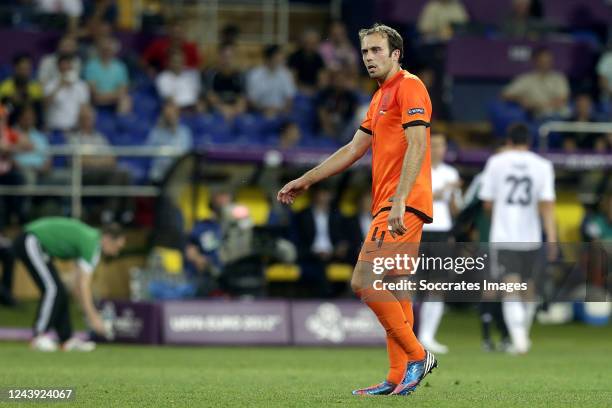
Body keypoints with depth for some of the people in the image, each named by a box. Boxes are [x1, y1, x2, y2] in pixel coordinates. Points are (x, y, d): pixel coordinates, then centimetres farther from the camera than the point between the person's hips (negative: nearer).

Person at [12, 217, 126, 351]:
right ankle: (40, 337, -17)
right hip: (30, 242, -10)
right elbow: (84, 285, -20)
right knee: (52, 289, -18)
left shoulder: (88, 239, 10)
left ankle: (67, 339, 4)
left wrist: (92, 313, 13)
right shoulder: (92, 244, -18)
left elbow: (81, 284, 14)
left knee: (60, 293, 6)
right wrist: (92, 317, -17)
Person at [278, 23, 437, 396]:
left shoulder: (409, 86, -8)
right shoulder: (381, 97, 22)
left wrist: (399, 201, -28)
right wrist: (305, 181, 29)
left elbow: (417, 146, -19)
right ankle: (400, 377, 7)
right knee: (393, 289, 7)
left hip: (403, 205, -10)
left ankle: (416, 355, -9)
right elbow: (354, 149, 29)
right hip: (390, 204, 10)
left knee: (364, 282, -15)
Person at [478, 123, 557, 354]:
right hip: (531, 237, 2)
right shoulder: (543, 166, 2)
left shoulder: (496, 162, 2)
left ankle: (518, 338, -26)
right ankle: (523, 337, 31)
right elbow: (547, 204, -6)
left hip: (503, 237, -2)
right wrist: (552, 237, -7)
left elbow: (488, 203, 6)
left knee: (512, 290, -8)